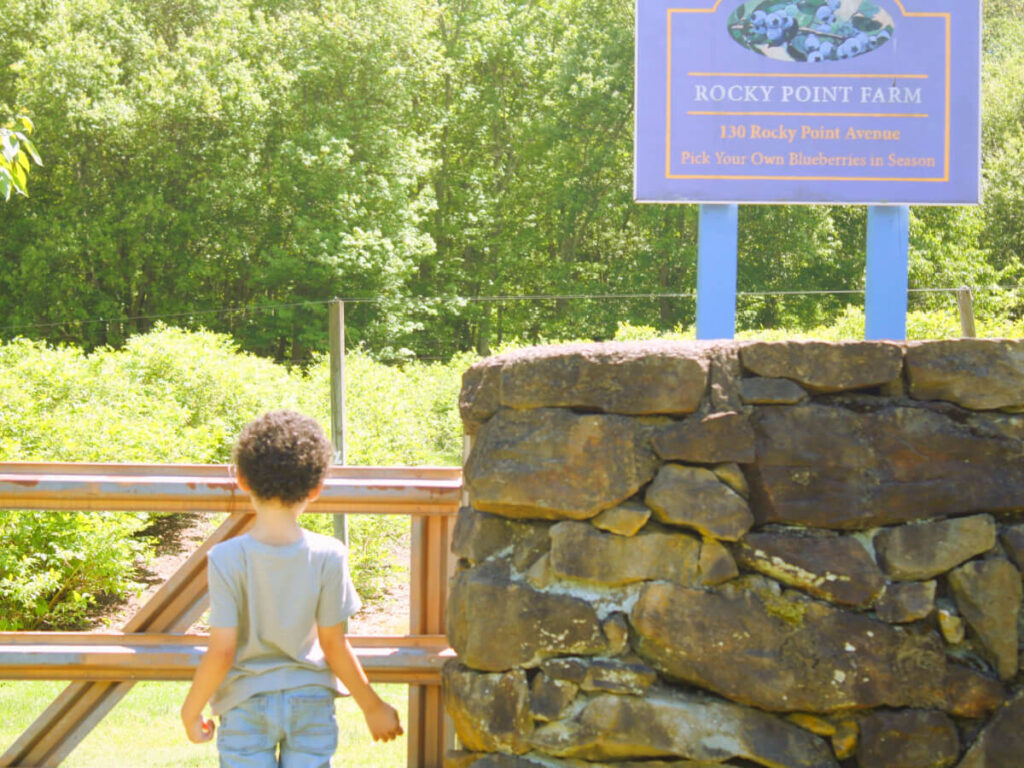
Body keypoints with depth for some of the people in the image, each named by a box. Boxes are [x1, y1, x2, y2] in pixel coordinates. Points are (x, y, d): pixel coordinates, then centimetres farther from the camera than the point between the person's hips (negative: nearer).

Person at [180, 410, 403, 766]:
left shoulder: (227, 559, -16)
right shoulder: (327, 556, -12)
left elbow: (221, 652, -15)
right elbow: (334, 646, -6)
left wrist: (191, 709, 1)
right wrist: (373, 706, 8)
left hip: (246, 706, -1)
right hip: (311, 702, 1)